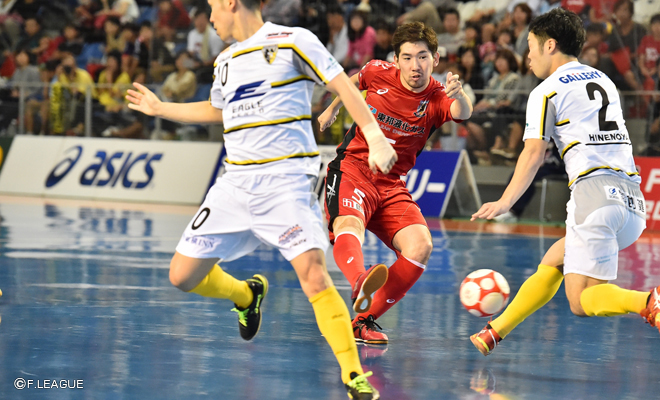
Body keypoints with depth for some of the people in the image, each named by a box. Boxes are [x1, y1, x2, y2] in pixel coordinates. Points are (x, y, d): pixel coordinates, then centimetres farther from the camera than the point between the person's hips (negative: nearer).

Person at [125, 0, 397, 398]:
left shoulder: (292, 41, -4)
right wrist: (159, 108, 39)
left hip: (287, 181, -7)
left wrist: (376, 137, -16)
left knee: (314, 275, -23)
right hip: (236, 183, 7)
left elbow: (343, 85, -5)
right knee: (183, 275, 3)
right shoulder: (225, 61, 17)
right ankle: (248, 294, 34)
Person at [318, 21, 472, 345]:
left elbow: (462, 113, -32)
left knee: (420, 246, -20)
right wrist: (332, 109, 34)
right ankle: (361, 285, -66)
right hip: (351, 169, -2)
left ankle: (363, 321, -11)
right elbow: (353, 82, 22)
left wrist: (459, 96, -55)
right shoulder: (378, 73, -4)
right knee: (349, 225, -34)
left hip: (391, 185, 2)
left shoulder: (436, 99, -8)